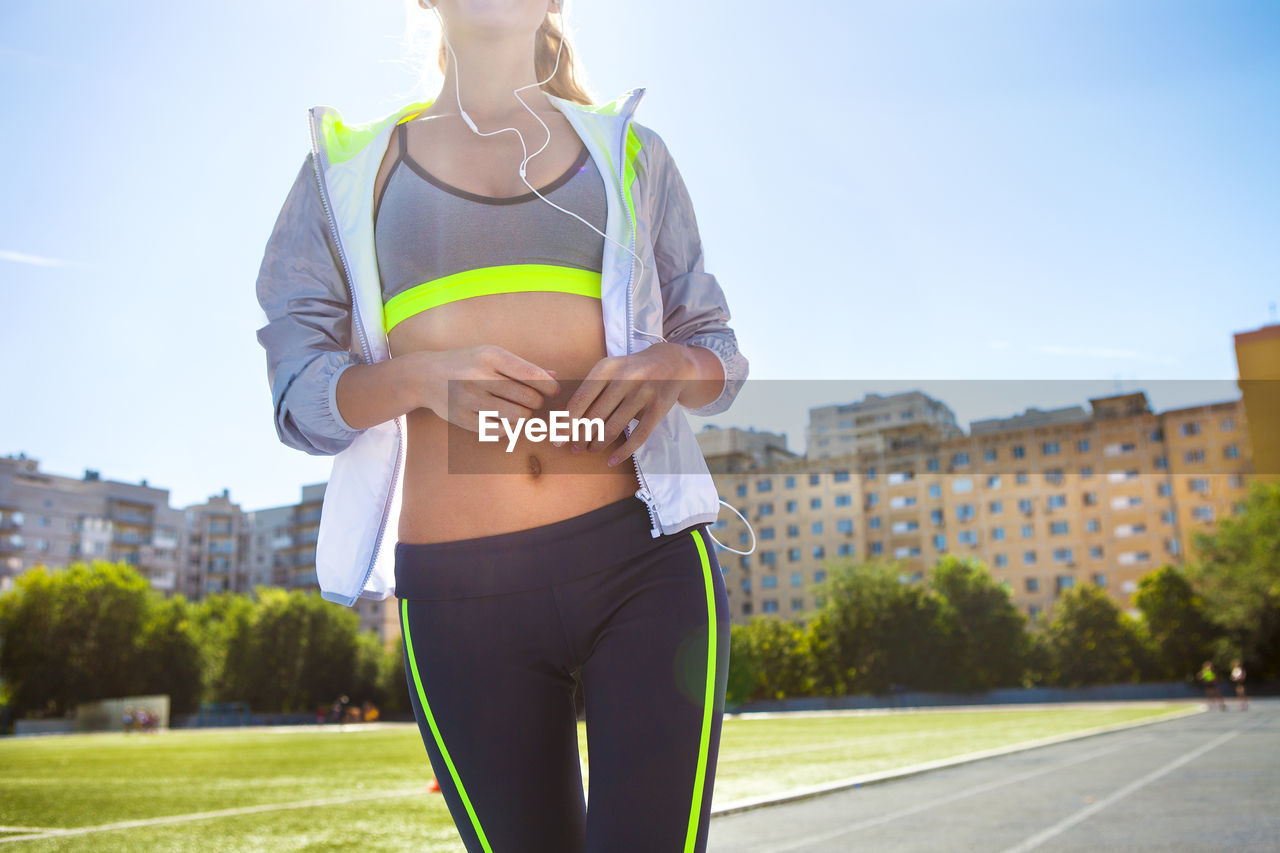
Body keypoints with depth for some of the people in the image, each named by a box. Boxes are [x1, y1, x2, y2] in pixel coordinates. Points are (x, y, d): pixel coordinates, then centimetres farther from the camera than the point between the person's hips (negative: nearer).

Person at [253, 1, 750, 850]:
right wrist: (419, 377, -16)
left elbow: (717, 351, 16)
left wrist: (669, 367, -9)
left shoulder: (630, 153, 16)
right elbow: (300, 393, 7)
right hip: (460, 596, 1)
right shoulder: (348, 167, 13)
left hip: (646, 561, 0)